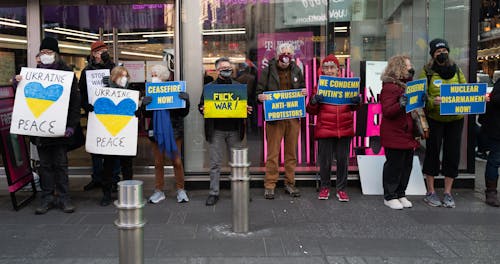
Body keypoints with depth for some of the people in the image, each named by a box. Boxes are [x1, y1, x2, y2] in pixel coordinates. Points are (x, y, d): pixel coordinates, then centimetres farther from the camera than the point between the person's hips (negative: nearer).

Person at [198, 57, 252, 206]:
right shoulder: (208, 88, 8)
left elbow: (245, 105, 13)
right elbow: (201, 106, 8)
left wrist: (247, 110, -10)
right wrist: (203, 110, -15)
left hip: (234, 130, 1)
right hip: (216, 130, -1)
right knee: (215, 163, 3)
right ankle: (213, 193, 10)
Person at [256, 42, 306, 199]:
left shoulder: (296, 70, 12)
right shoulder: (268, 70, 1)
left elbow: (302, 88, 24)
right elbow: (259, 91, 2)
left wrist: (304, 93, 2)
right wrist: (260, 97, -20)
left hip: (293, 116, 4)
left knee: (291, 152, 9)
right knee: (273, 152, -3)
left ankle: (290, 183, 20)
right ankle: (270, 185, 6)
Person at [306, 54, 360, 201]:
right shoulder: (319, 86, 5)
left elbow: (353, 108, 15)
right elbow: (311, 111, 5)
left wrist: (357, 102, -7)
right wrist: (314, 101, -15)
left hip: (344, 129, 2)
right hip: (325, 129, -1)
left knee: (343, 160, 7)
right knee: (325, 161, 4)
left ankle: (341, 189, 20)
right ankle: (325, 187, 21)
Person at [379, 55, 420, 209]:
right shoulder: (389, 86, -12)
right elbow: (387, 111, -19)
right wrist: (401, 105, -34)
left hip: (408, 134, 9)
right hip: (394, 134, -8)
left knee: (407, 165, 12)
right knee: (394, 165, -1)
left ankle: (400, 194, 25)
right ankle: (389, 196, 12)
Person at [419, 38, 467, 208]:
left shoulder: (456, 70, 11)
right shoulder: (427, 72, -1)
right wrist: (432, 101, -27)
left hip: (455, 119, 4)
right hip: (434, 119, -3)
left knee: (452, 154, 5)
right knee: (432, 152, 3)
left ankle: (448, 193, 17)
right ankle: (430, 192, 15)